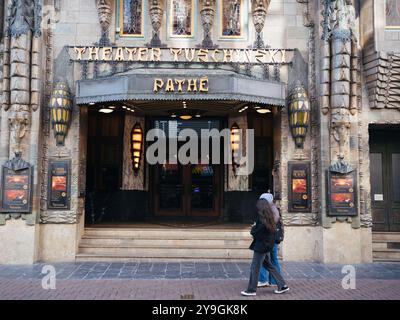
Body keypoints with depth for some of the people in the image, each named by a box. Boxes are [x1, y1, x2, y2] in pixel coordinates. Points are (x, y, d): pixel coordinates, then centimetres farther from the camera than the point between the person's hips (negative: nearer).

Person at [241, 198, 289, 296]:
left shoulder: (261, 218, -19)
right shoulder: (270, 217, 7)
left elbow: (255, 232, -19)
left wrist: (253, 228, 3)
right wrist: (255, 228, 5)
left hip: (261, 246, -9)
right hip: (267, 245, 9)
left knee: (255, 268, 1)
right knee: (269, 266, 19)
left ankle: (251, 290, 9)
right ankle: (282, 285, 22)